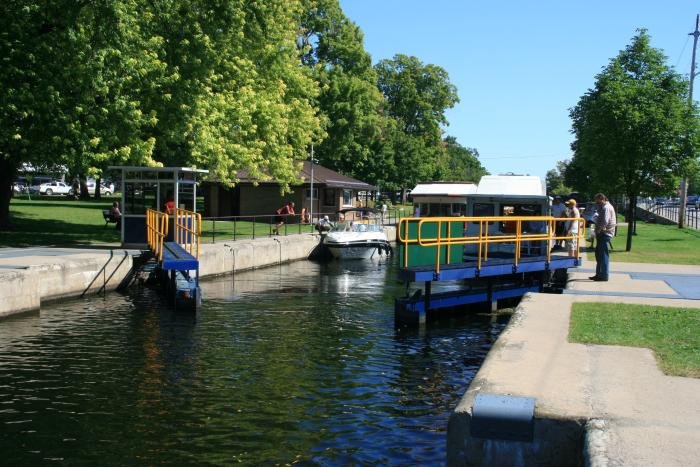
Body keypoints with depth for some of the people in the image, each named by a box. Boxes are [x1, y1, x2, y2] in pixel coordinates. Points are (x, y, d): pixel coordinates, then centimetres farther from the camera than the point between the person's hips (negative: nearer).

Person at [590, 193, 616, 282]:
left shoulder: (606, 208, -15)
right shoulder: (603, 207, 18)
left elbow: (605, 221, -25)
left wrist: (599, 229, -13)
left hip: (605, 233, -11)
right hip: (602, 234, 11)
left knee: (604, 254, -8)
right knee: (598, 254, 15)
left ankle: (604, 275, -5)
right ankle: (599, 274, 23)